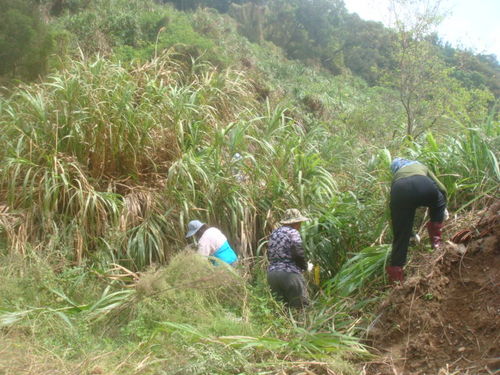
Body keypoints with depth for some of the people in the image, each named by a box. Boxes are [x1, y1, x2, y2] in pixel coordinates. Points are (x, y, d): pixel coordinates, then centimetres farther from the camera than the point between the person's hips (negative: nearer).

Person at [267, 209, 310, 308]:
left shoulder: (274, 233, 17)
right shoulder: (293, 233, -5)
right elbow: (298, 254, -12)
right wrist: (305, 266, 5)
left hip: (271, 274, 7)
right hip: (289, 273, -7)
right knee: (301, 306, 0)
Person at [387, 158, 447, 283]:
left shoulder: (396, 174, 41)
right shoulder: (421, 166, 41)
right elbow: (442, 189, 35)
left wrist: (412, 232, 52)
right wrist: (443, 208, 54)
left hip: (400, 191, 1)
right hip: (423, 185, -1)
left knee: (400, 234, 12)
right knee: (439, 201, 33)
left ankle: (396, 273, 9)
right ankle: (435, 238, 29)